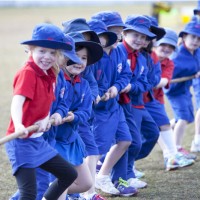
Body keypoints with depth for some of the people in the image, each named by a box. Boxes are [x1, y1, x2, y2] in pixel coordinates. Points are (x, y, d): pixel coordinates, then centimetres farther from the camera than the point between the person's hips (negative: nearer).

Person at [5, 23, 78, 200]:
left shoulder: (50, 75, 8)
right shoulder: (27, 73, -17)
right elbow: (17, 101, -31)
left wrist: (45, 120, -10)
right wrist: (18, 125, -51)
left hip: (38, 140, 9)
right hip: (21, 140, -9)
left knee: (69, 174, 19)